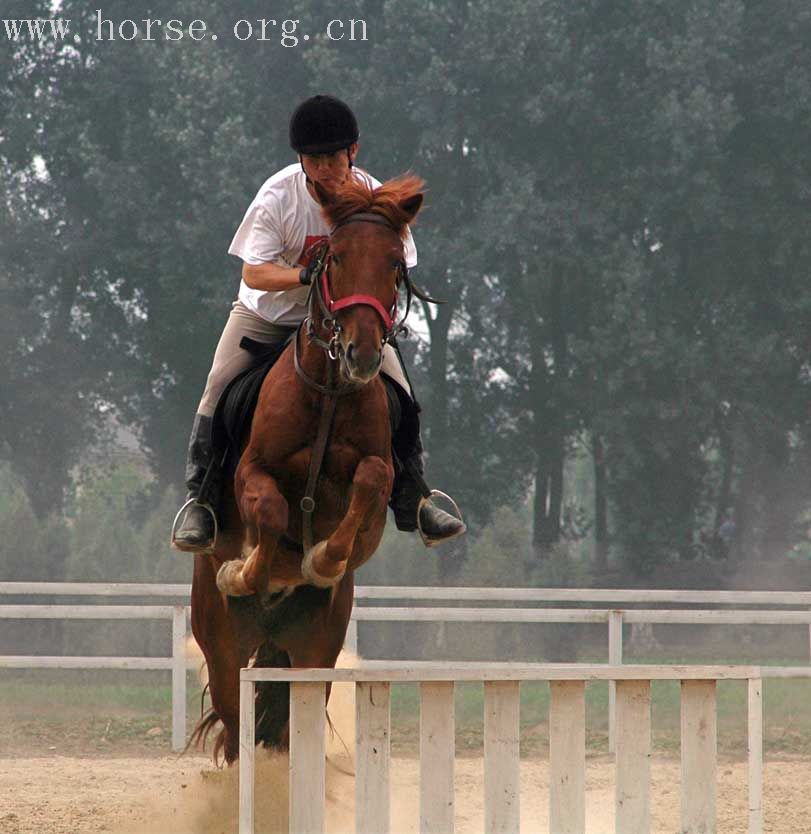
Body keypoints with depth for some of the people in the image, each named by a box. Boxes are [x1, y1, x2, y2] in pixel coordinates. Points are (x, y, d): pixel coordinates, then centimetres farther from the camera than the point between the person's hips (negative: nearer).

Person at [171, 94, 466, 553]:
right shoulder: (278, 196, -22)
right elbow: (254, 272, -23)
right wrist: (304, 276, -42)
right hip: (269, 312, -1)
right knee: (219, 389, -16)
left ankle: (410, 499, 4)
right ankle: (200, 498, -3)